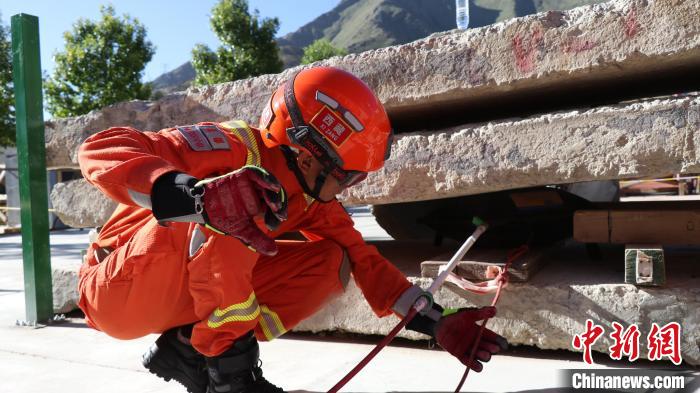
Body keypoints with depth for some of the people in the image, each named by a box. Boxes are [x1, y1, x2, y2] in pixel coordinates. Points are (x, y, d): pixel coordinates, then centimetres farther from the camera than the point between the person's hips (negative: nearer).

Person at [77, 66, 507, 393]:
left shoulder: (312, 194, -3)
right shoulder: (235, 147, -25)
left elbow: (365, 260, -2)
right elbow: (100, 149, -33)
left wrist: (435, 322, -10)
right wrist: (195, 196, -51)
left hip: (202, 290, 7)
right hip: (117, 290, -7)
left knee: (331, 262, -7)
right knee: (223, 209, -34)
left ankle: (189, 350, -7)